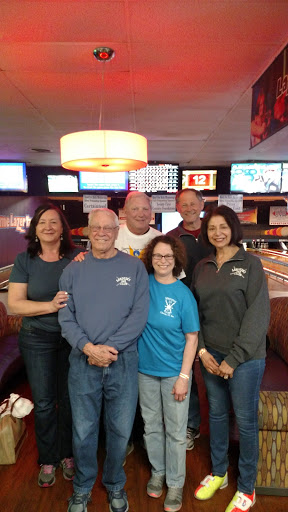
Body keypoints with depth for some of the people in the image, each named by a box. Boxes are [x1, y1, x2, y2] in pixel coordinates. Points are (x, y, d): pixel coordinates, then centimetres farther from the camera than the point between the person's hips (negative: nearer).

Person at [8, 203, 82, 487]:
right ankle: (48, 460, 34)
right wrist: (51, 306, -23)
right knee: (43, 403, 11)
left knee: (69, 399, 14)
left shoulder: (76, 257, -6)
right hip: (37, 339, 0)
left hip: (72, 337, 0)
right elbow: (14, 304, -9)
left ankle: (67, 455, 38)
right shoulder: (25, 260, -5)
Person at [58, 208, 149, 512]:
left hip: (123, 361, 0)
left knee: (120, 431, 13)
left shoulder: (134, 267, -1)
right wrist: (89, 347, -16)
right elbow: (66, 318, -1)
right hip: (82, 362, 1)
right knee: (83, 431, 13)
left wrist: (109, 349, -15)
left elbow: (139, 315, -7)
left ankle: (115, 485, 41)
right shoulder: (73, 270, 3)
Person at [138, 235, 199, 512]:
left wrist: (183, 377, -12)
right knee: (151, 426, 19)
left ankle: (175, 483, 33)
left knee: (175, 431, 11)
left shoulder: (183, 294, -14)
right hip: (146, 369, 3)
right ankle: (157, 471, 43)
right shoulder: (142, 283, -7)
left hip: (174, 372, -2)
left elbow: (191, 338, -10)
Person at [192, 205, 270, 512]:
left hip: (245, 357, -4)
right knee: (216, 414, 17)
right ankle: (218, 472, 39)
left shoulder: (250, 263, -8)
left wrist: (234, 359, -14)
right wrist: (202, 350, -4)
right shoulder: (202, 268, 5)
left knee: (245, 421, 9)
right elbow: (195, 312, 7)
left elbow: (258, 315, -12)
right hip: (210, 354, 4)